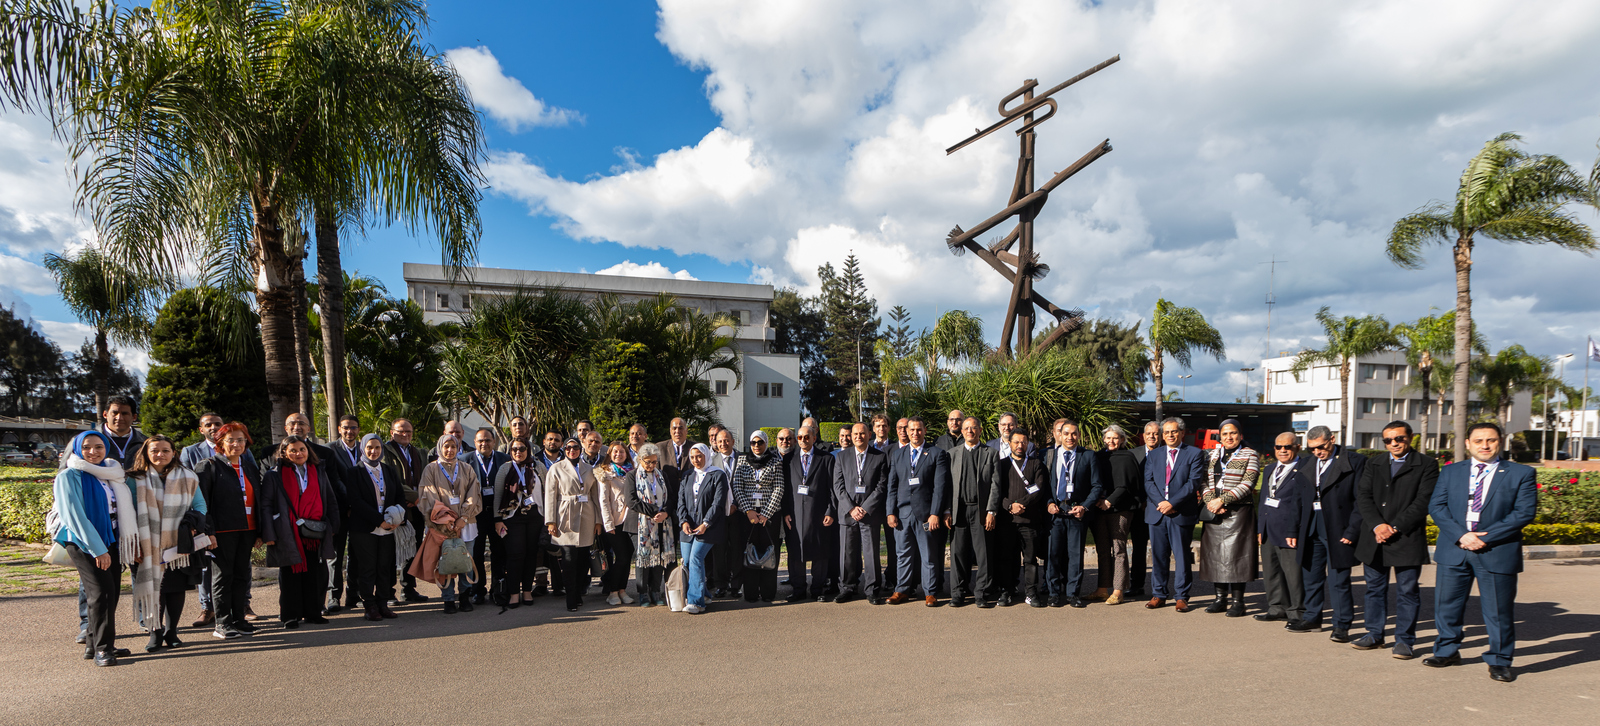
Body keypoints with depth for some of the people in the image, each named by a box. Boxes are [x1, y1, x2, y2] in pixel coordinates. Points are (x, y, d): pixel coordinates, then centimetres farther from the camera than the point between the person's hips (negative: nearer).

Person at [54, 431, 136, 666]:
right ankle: (102, 648, -6)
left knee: (111, 593, 6)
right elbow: (74, 516, -12)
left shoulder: (110, 474, 12)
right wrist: (97, 549, -16)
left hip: (110, 540, 6)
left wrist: (132, 540, 11)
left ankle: (95, 645, 18)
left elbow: (123, 509, 19)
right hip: (83, 543, -6)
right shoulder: (69, 476, -7)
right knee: (101, 592, -13)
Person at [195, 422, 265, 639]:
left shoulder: (250, 467, 15)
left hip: (247, 529, 5)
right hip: (223, 530, -5)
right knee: (222, 576, 0)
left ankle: (238, 620, 17)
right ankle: (223, 624, 6)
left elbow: (259, 500, 17)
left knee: (241, 575, 9)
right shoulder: (210, 466, -2)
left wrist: (260, 531, 12)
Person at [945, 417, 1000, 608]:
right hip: (959, 511, 2)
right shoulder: (953, 454, 13)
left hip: (982, 511, -2)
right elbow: (947, 484, 9)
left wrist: (991, 511, -8)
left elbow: (995, 484, 1)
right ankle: (958, 594, 13)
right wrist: (947, 511, 0)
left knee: (984, 555, -1)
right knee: (958, 554, 4)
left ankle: (983, 595, 9)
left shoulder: (991, 453, 7)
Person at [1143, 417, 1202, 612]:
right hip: (1157, 512, 3)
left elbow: (1194, 482, -7)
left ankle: (1182, 596, 9)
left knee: (1182, 556, 1)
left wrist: (1172, 502, -14)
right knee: (1158, 555, 6)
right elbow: (1148, 482, 6)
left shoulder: (1194, 454, 3)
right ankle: (1158, 595, 15)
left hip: (1182, 513, -3)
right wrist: (1161, 503, -10)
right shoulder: (1153, 455, 14)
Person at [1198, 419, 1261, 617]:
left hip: (1238, 512, -5)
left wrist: (1222, 500, -16)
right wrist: (1210, 501, -8)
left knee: (1236, 554, -5)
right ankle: (1220, 597, 14)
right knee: (1214, 554, 5)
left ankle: (1237, 600, 4)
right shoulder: (1213, 455, 14)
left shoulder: (1250, 455, 0)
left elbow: (1247, 484, -10)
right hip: (1214, 512, 5)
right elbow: (1206, 482, 11)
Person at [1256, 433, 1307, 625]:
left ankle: (1297, 612, 10)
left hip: (1288, 531, -8)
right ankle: (1277, 608, 25)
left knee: (1293, 572, -2)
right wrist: (1259, 528, 14)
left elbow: (1301, 504, -12)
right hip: (1268, 530, 8)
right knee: (1270, 571, 13)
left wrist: (1293, 532, -16)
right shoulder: (1269, 470, 18)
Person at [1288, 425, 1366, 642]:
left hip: (1338, 531, -6)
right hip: (1311, 531, 6)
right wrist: (1297, 529, 7)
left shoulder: (1355, 462, -7)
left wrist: (1352, 531, -14)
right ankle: (1312, 619, 27)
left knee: (1338, 582, -1)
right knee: (1310, 578, 14)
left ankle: (1341, 626, 11)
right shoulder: (1306, 464, 11)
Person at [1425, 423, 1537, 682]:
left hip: (1497, 552, -2)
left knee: (1499, 611, 5)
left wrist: (1485, 537, -15)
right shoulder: (1451, 472, 10)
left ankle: (1499, 661, 20)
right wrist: (1461, 535, -13)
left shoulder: (1521, 473, 2)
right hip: (1454, 551, 3)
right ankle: (1447, 651, 25)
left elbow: (1525, 512, -7)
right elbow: (1436, 506, 2)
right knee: (1446, 604, 9)